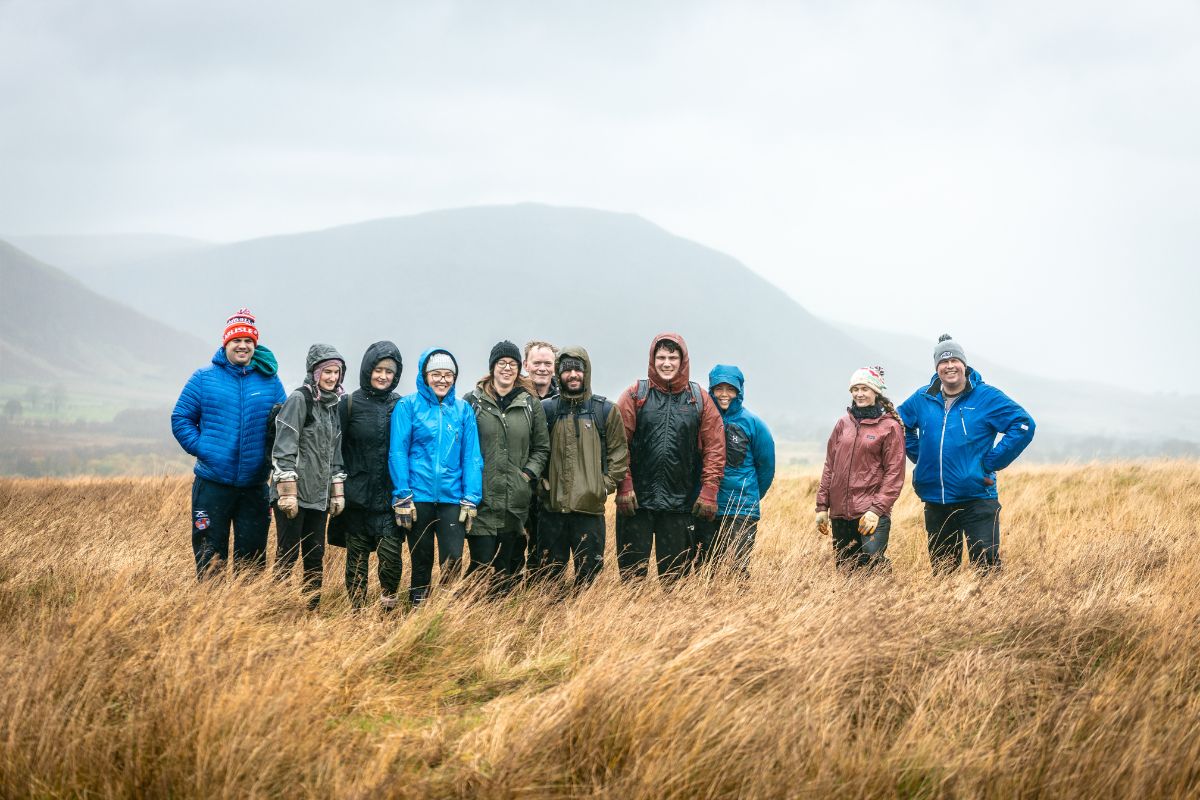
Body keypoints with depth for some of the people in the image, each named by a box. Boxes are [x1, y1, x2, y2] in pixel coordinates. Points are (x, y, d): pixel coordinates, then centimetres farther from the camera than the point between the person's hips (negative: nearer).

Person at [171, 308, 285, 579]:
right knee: (209, 558, 3)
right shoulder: (204, 378, 2)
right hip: (212, 485, -1)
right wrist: (200, 448, -6)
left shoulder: (269, 381, 5)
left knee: (251, 557, 8)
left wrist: (273, 454, -3)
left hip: (255, 486, 1)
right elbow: (181, 418, 4)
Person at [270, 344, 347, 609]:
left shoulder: (333, 405, 14)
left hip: (318, 497, 7)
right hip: (294, 495, -7)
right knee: (288, 556, -6)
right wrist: (288, 493, -19)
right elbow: (283, 449, -15)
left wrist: (337, 492, 16)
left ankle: (312, 611, 14)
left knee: (315, 557, 9)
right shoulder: (299, 400, -9)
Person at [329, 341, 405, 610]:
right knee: (357, 558, 4)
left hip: (390, 495, 1)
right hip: (357, 495, -1)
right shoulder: (349, 404, 2)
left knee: (391, 553, -12)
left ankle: (389, 604, 7)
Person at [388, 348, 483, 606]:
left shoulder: (463, 410, 7)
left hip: (452, 498, 1)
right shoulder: (408, 406, -1)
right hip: (418, 498, -1)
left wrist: (471, 499, -2)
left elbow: (471, 457, 6)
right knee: (421, 563, 8)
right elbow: (397, 453, -4)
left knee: (453, 561, -8)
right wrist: (402, 497, -10)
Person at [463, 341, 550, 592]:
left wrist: (529, 473, 1)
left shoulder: (530, 404, 9)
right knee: (482, 561, -7)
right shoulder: (472, 401, 2)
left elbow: (542, 448, 15)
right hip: (482, 499, -3)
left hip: (517, 503, 3)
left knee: (509, 569, 6)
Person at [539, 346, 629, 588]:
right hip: (552, 507, 1)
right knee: (550, 574, 8)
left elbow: (619, 452, 5)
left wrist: (606, 485, -3)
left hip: (590, 507, -1)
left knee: (587, 575, 4)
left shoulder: (606, 411, 4)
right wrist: (539, 482, 1)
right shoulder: (547, 409, 6)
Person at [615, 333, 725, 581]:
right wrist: (624, 486, -12)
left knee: (675, 575, 7)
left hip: (681, 503, 1)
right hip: (637, 501, -1)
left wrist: (708, 492, -4)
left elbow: (715, 449, 4)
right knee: (632, 573, 1)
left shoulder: (700, 400, 6)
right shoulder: (635, 396, 2)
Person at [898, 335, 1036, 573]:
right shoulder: (923, 399, 6)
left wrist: (992, 462, -12)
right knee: (941, 570, 14)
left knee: (987, 567, -8)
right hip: (935, 498, 4)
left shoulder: (986, 397, -5)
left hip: (977, 498, -4)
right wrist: (919, 457, 10)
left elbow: (1024, 426, -11)